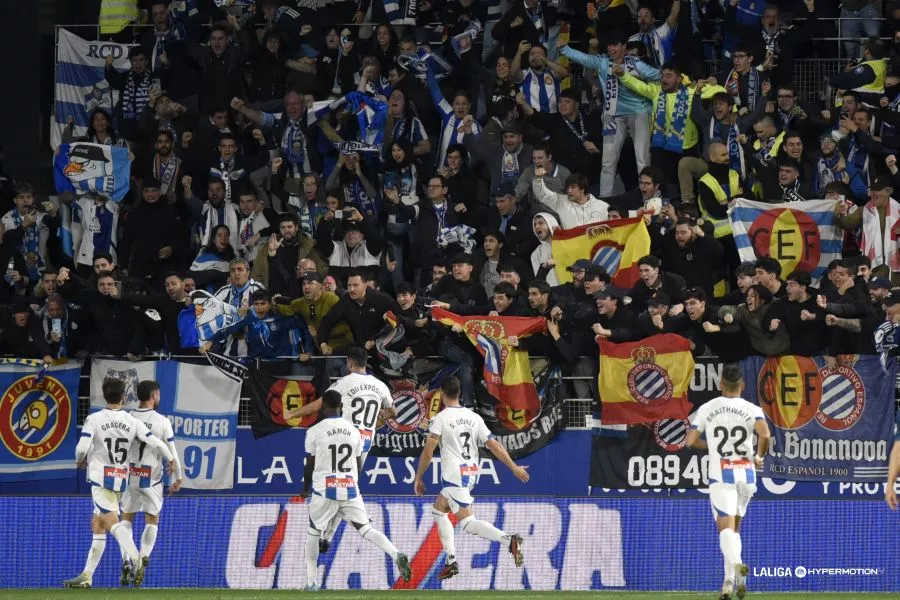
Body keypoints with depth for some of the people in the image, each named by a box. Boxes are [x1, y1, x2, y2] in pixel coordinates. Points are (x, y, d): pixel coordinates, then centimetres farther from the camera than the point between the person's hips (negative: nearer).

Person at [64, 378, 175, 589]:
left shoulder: (94, 419, -9)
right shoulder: (132, 422, 1)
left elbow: (82, 448, -15)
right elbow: (155, 443, -1)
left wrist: (80, 460, 9)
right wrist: (171, 459, 18)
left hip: (100, 477, -5)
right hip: (121, 478, 5)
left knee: (111, 521, -16)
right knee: (97, 526, 13)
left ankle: (135, 559, -39)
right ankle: (86, 577, 14)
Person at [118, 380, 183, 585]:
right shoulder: (162, 422, -6)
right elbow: (171, 453, -4)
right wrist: (178, 478, 6)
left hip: (130, 475, 1)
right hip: (152, 478, -1)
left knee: (126, 518, 13)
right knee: (152, 519, 13)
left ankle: (126, 562, 1)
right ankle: (144, 557, -6)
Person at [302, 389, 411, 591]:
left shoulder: (314, 431, -5)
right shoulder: (353, 430, 6)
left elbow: (310, 465, 0)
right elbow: (359, 465, 12)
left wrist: (306, 488, 17)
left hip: (323, 491, -2)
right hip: (350, 490, 2)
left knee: (313, 533, 15)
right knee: (366, 529, 0)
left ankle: (311, 582, 13)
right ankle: (396, 555, -25)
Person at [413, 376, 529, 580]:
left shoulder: (440, 418, -7)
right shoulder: (474, 417, 9)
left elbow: (428, 452, -11)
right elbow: (494, 445, 4)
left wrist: (418, 479, -2)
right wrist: (514, 468, 9)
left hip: (454, 475, -7)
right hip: (471, 474, 7)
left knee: (468, 523, -11)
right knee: (438, 509, 24)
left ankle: (508, 539, -35)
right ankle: (451, 561, 17)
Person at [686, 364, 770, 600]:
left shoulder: (706, 409, 2)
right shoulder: (752, 409, -1)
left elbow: (690, 440, 3)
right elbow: (765, 434, -18)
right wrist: (759, 456, 2)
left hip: (721, 475, -2)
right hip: (746, 474, 2)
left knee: (726, 527, -10)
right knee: (734, 528, 17)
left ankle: (737, 564, -40)